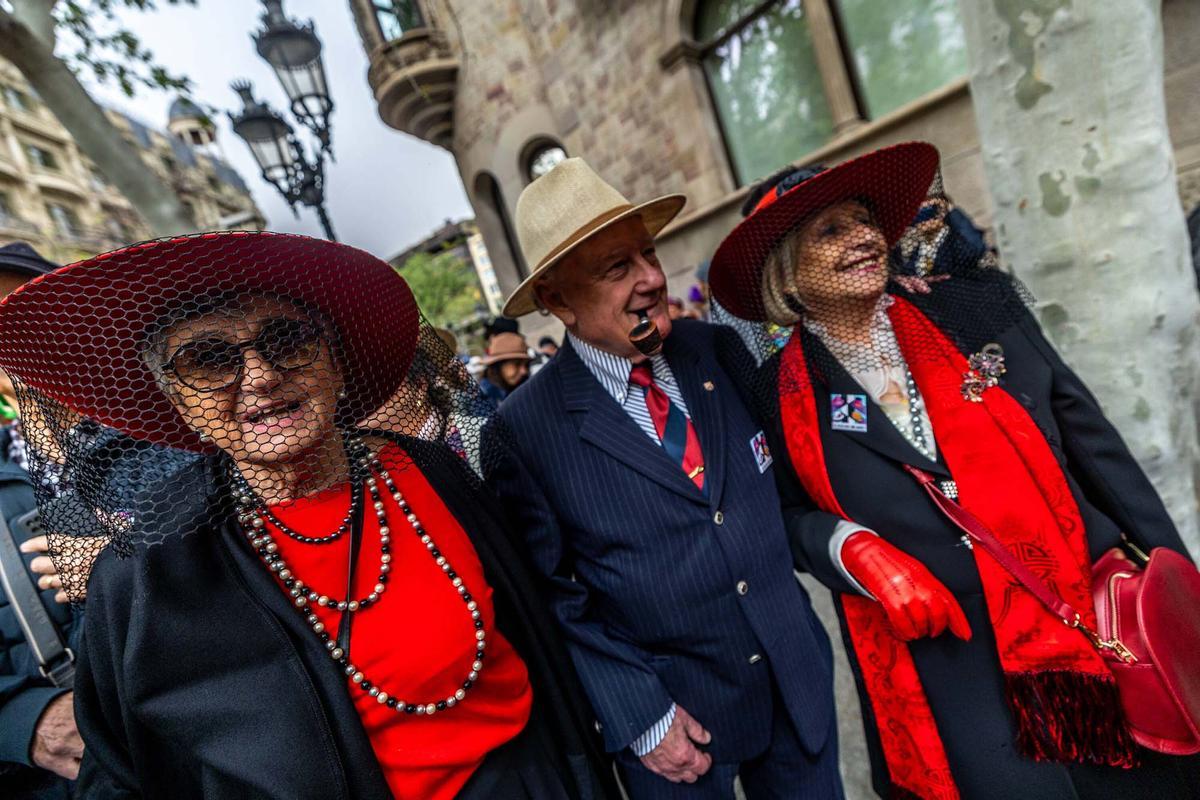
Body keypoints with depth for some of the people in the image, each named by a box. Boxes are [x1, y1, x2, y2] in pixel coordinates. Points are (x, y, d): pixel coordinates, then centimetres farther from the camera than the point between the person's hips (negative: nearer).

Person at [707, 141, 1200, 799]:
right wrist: (855, 550, -16)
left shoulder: (978, 307, -2)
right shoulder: (780, 395, -8)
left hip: (1093, 625, 3)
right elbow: (789, 513, 4)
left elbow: (1090, 438, 3)